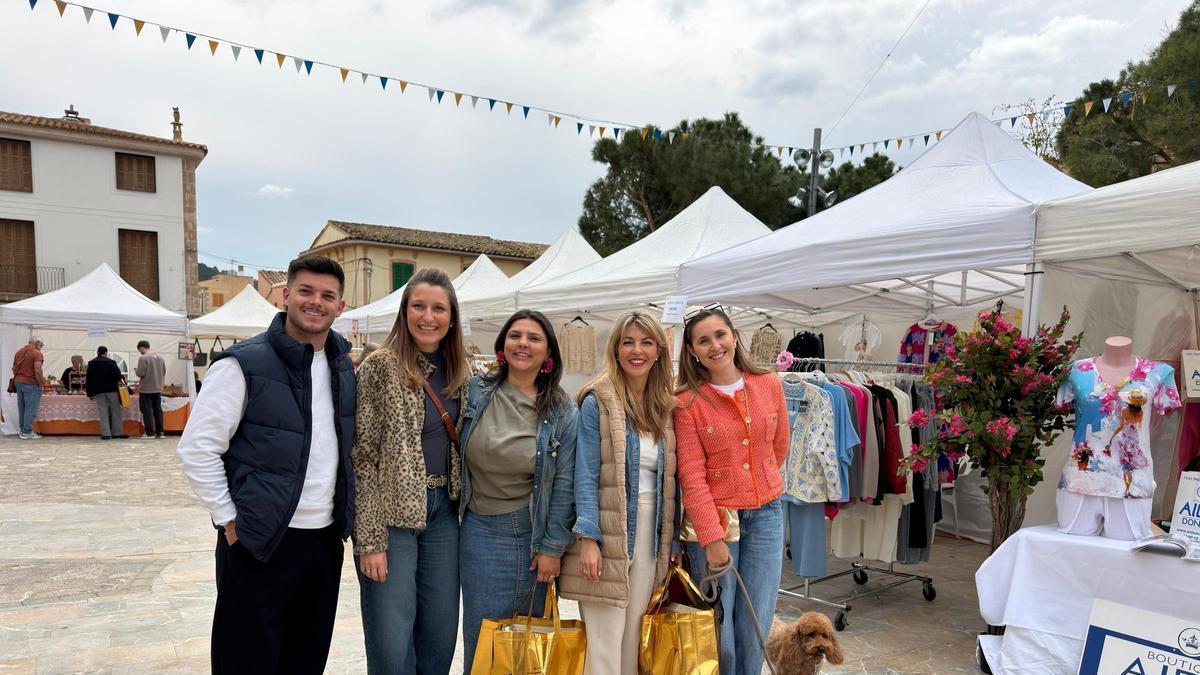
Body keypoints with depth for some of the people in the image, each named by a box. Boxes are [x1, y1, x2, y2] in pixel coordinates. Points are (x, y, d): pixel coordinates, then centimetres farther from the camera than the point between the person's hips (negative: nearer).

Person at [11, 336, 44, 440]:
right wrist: (41, 383, -9)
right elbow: (37, 371, -19)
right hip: (31, 384, -8)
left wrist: (17, 378, 23)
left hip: (18, 382, 8)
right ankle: (27, 432, -4)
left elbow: (13, 368, 16)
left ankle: (22, 430, 20)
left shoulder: (19, 352, 12)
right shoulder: (37, 353, -13)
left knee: (22, 408, 14)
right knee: (30, 409, -4)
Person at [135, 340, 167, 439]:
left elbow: (140, 373, -16)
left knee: (147, 411, 1)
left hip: (146, 390, -6)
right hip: (158, 389, 6)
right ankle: (160, 432, 12)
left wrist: (136, 369, 4)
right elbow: (164, 372, 11)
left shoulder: (143, 358, -13)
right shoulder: (160, 357, 7)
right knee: (158, 410, 10)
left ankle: (150, 433, 1)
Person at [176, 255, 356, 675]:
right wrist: (229, 520, -11)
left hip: (327, 538, 5)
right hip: (259, 541, -5)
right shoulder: (244, 364, -12)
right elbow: (197, 449, -11)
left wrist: (345, 514, 11)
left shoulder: (344, 367, 6)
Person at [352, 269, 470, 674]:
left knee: (441, 636, 12)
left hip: (443, 513, 5)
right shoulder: (380, 366, -9)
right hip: (392, 513, -5)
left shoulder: (457, 371, 8)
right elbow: (363, 456, -11)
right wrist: (369, 539, -14)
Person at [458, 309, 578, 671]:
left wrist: (552, 546, -6)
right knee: (482, 637, 8)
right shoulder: (475, 392, -1)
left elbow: (564, 482, -5)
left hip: (534, 533, 0)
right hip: (480, 532, 1)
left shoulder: (563, 411, -4)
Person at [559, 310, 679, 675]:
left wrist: (672, 539, 11)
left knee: (633, 636, 14)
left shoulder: (665, 407, 10)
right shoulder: (597, 402, -7)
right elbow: (586, 475, -11)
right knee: (605, 642, 0)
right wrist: (588, 538, -16)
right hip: (606, 534, -5)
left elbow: (667, 478, 13)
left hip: (650, 535, 5)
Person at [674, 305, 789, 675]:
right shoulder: (687, 401, -10)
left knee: (756, 624, 10)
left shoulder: (769, 384, 0)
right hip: (714, 516, -3)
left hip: (766, 514, 3)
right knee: (719, 626, 6)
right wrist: (711, 538, -15)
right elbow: (691, 475, -12)